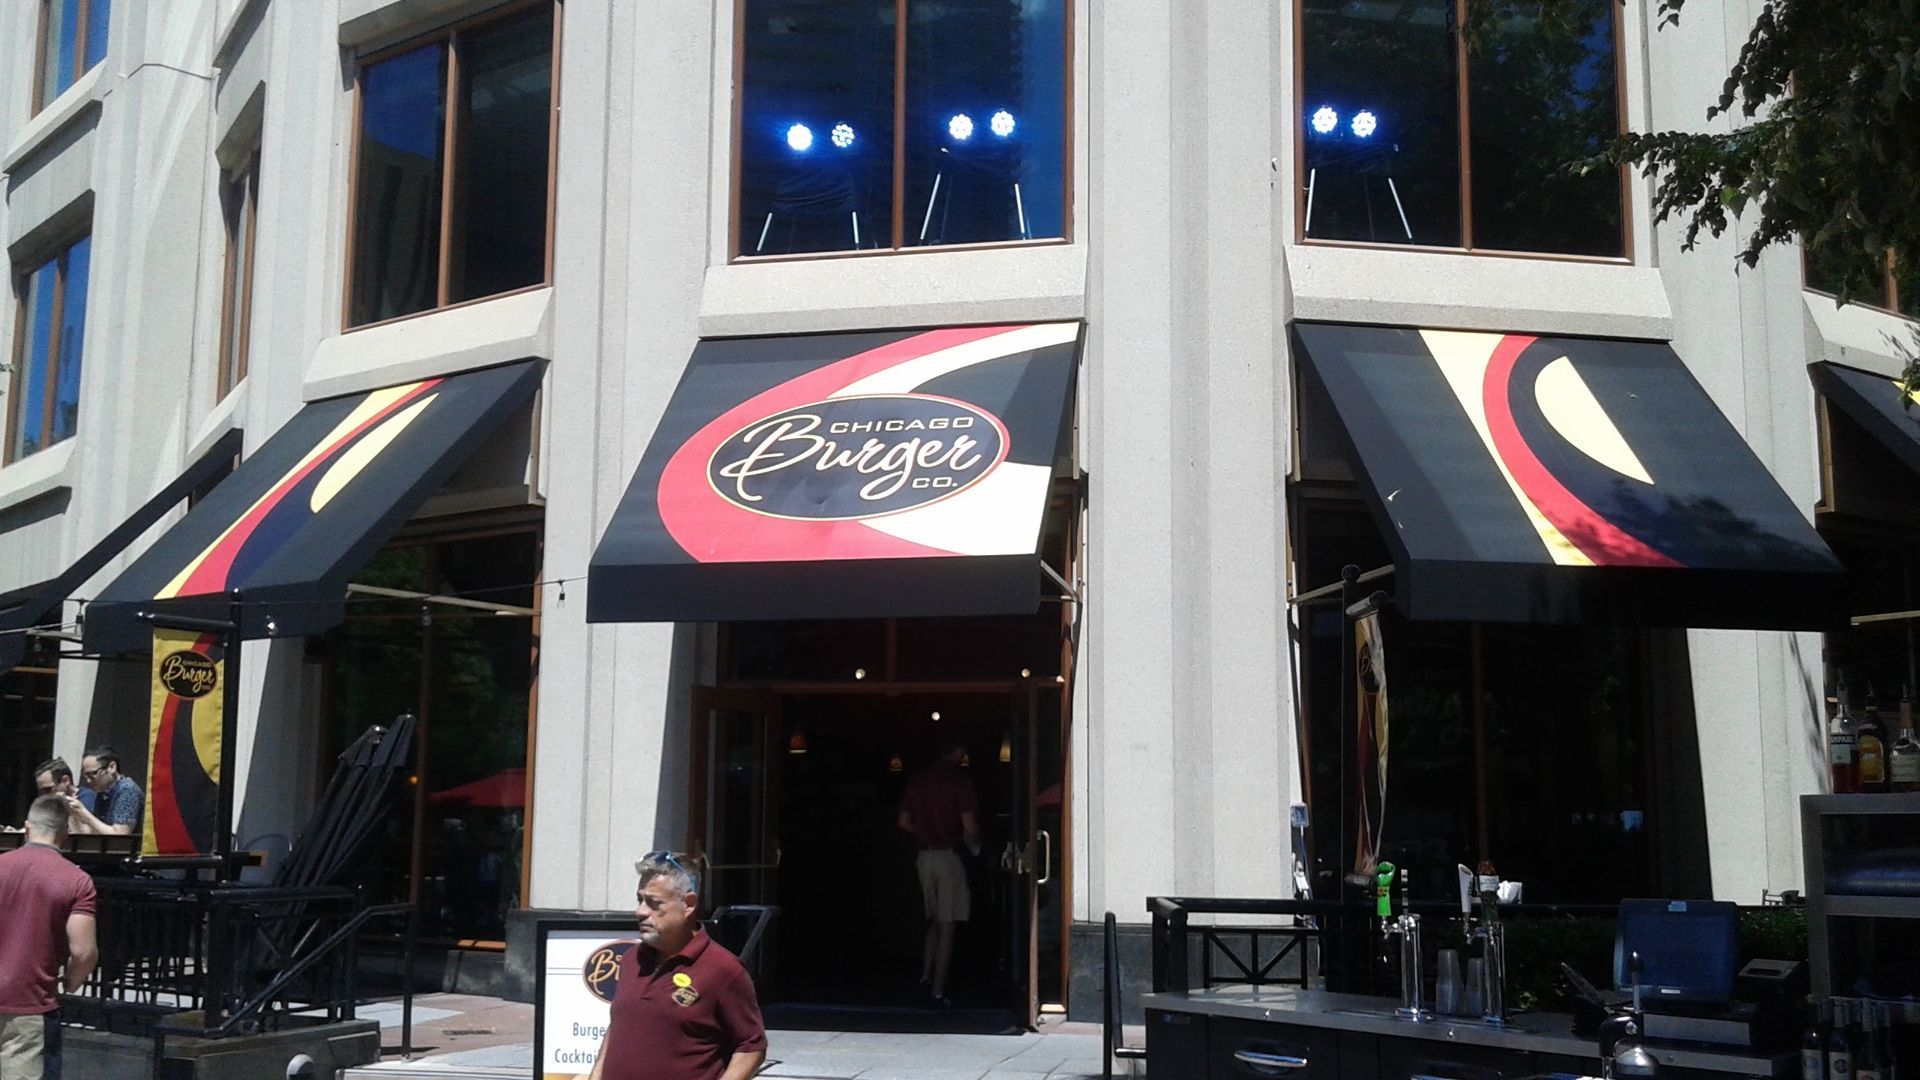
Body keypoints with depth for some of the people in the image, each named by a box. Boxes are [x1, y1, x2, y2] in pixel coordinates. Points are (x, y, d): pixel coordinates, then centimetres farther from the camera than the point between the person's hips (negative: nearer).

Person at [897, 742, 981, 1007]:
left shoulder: (917, 779, 7)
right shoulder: (960, 780, -10)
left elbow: (904, 822, 11)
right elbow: (970, 826, -14)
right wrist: (974, 843, 5)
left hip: (924, 855, 5)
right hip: (950, 856, -5)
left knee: (934, 921, 19)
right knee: (947, 926, 0)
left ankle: (926, 974, 10)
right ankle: (938, 989, 1)